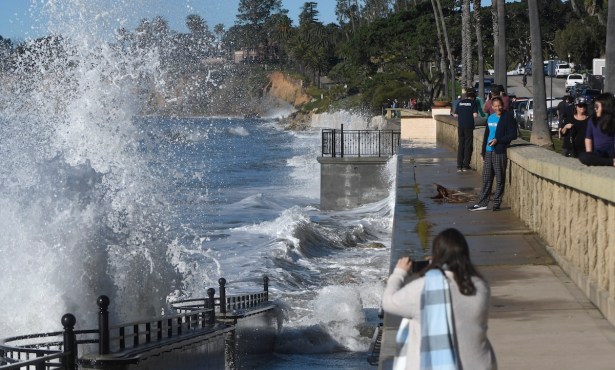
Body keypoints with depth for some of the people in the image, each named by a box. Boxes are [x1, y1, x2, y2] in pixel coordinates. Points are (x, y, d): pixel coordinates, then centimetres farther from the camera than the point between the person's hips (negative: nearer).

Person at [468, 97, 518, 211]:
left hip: (500, 152, -6)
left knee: (500, 179, 0)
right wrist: (483, 150, 20)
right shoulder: (490, 118, 14)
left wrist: (498, 140, -16)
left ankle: (497, 203, 6)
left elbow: (513, 135, -11)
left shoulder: (508, 118, -6)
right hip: (489, 152, 6)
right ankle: (482, 203, 13)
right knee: (486, 179, 9)